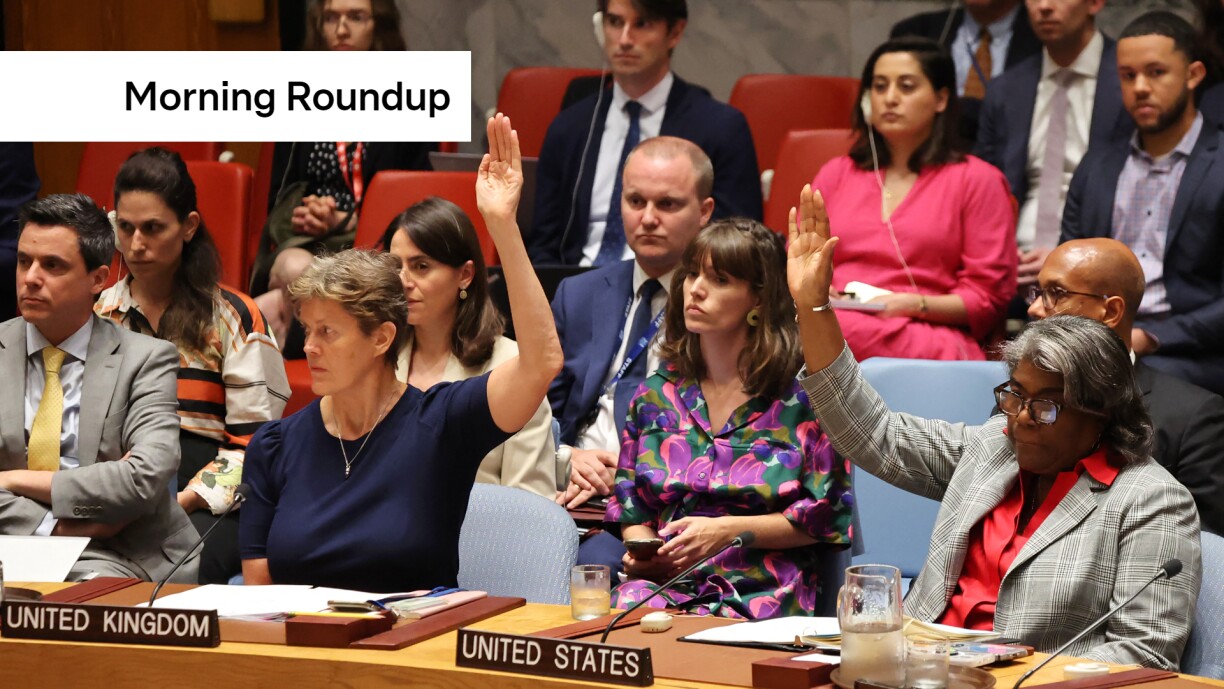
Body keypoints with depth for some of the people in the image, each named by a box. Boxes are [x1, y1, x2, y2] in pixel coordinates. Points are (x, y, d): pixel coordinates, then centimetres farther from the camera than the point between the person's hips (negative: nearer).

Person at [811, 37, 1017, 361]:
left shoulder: (977, 180, 12)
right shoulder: (835, 174, 25)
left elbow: (988, 297, 6)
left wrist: (915, 305, -11)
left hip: (927, 334, -3)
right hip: (832, 318, 3)